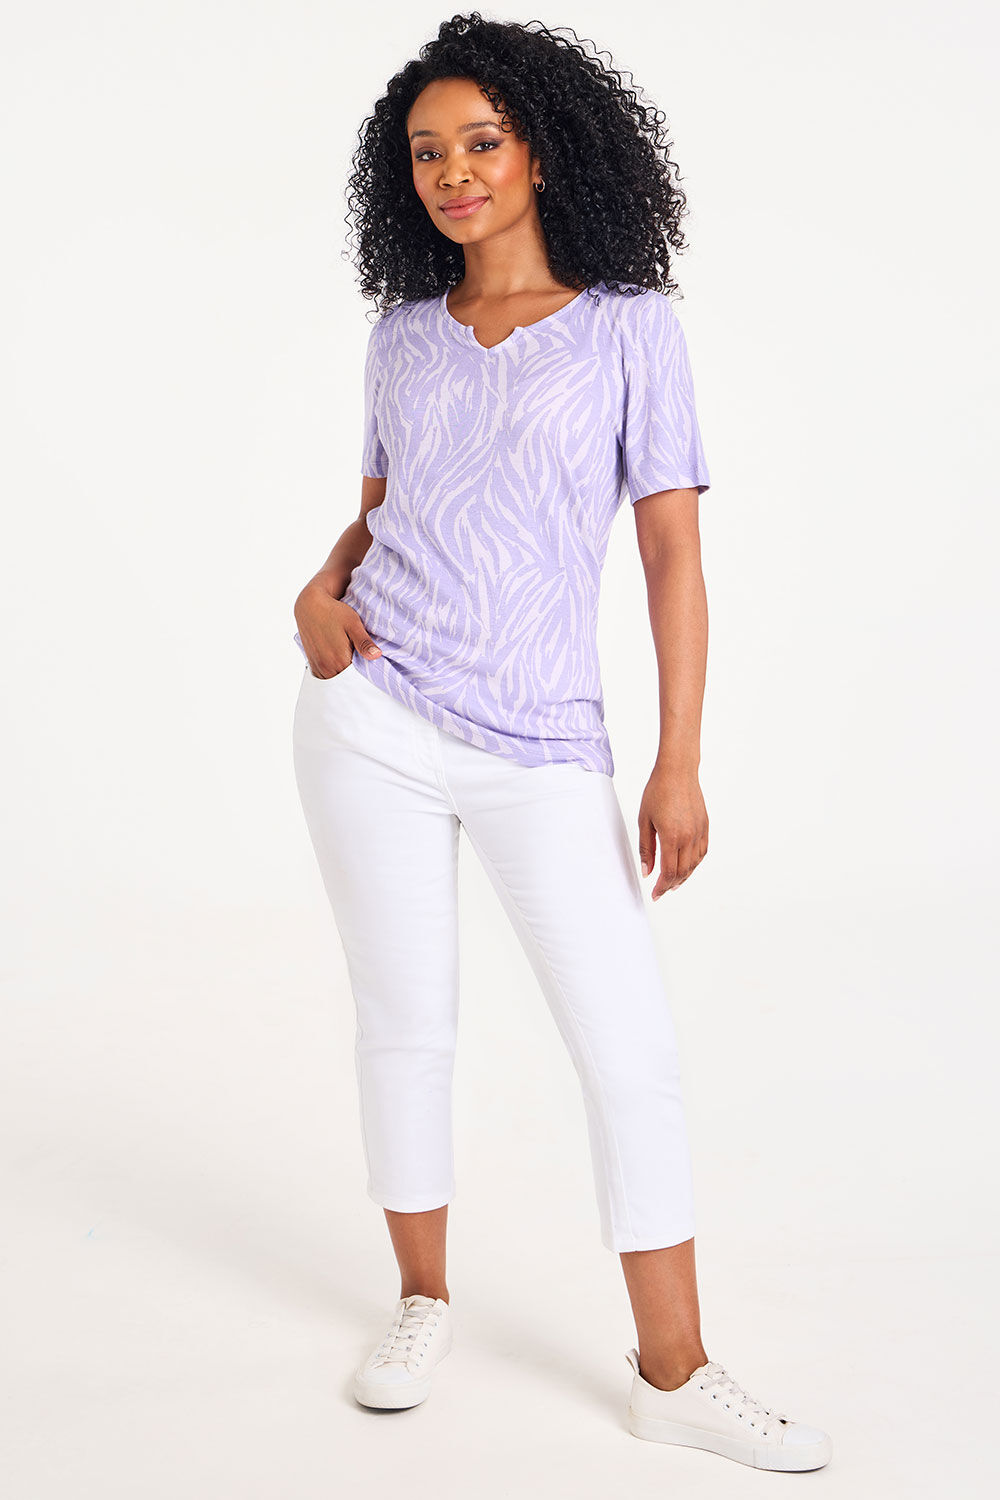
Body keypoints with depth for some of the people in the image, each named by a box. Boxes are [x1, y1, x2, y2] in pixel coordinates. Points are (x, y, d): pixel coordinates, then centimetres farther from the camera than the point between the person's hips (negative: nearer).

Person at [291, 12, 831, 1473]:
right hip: (373, 713, 3)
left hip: (543, 750, -2)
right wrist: (322, 591, -1)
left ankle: (674, 1370, 9)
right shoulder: (404, 335, 10)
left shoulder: (631, 327, -1)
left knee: (634, 1050, -3)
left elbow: (675, 551, -4)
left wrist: (680, 763, -10)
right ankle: (422, 1302, 29)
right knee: (407, 1023, 10)